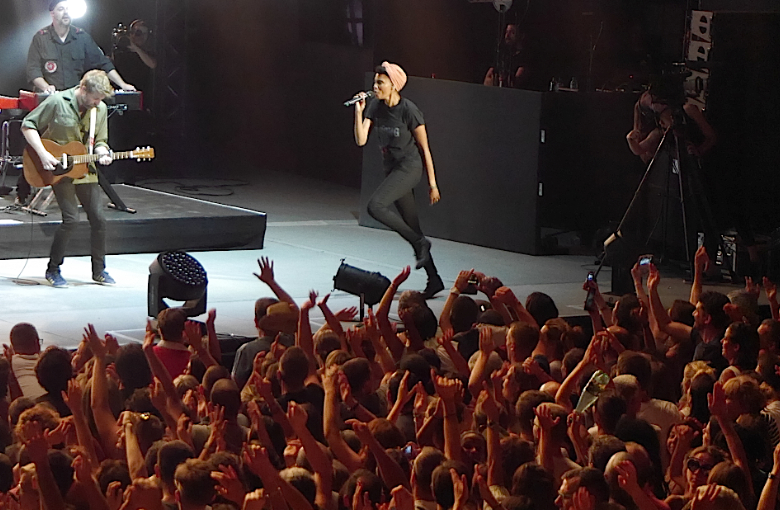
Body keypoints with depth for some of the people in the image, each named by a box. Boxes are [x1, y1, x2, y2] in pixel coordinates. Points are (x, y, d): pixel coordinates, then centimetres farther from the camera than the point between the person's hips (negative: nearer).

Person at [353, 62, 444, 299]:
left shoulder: (409, 110, -15)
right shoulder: (375, 106, 2)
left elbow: (424, 148, -9)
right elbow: (361, 140, -4)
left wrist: (432, 184, -7)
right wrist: (359, 111, -16)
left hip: (409, 167, -7)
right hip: (392, 169, 7)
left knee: (375, 206, -25)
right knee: (411, 226, 8)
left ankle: (420, 243, -12)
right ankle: (434, 280, 13)